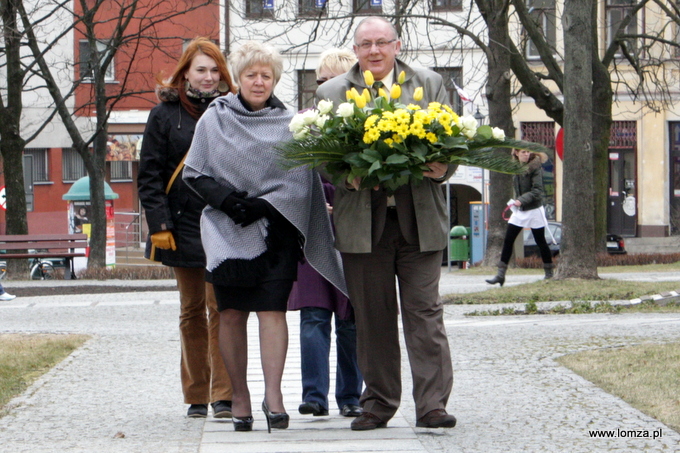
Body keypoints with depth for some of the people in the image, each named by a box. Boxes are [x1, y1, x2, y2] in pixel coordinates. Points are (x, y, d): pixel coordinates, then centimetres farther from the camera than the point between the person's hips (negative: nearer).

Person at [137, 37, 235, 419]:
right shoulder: (165, 115, 5)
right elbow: (149, 176, 4)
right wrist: (160, 223, -6)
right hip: (184, 225, 1)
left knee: (221, 308, -9)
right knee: (192, 312, 7)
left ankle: (224, 395, -10)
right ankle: (197, 396, 14)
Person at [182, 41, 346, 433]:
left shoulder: (289, 125, 5)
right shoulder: (214, 120, 8)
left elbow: (299, 183, 2)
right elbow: (194, 173, 8)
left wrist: (262, 205, -13)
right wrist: (227, 199, -9)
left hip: (274, 231, -1)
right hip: (226, 232, 1)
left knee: (272, 309, -12)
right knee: (231, 313, 0)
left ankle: (273, 395, -16)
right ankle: (239, 395, 8)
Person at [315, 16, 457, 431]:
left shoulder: (430, 84, 11)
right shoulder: (332, 94, 9)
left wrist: (443, 169, -12)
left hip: (419, 218, 0)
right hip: (362, 221, 0)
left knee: (425, 311, -4)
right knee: (373, 316, 6)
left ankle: (432, 404, -5)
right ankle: (379, 403, 15)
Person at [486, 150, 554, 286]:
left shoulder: (535, 167, -12)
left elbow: (537, 190, -19)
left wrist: (521, 200, -27)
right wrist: (515, 201, 7)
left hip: (534, 210, -6)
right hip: (519, 211, 6)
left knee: (540, 241, 5)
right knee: (508, 241, -1)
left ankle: (549, 273, 18)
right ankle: (500, 275, 1)